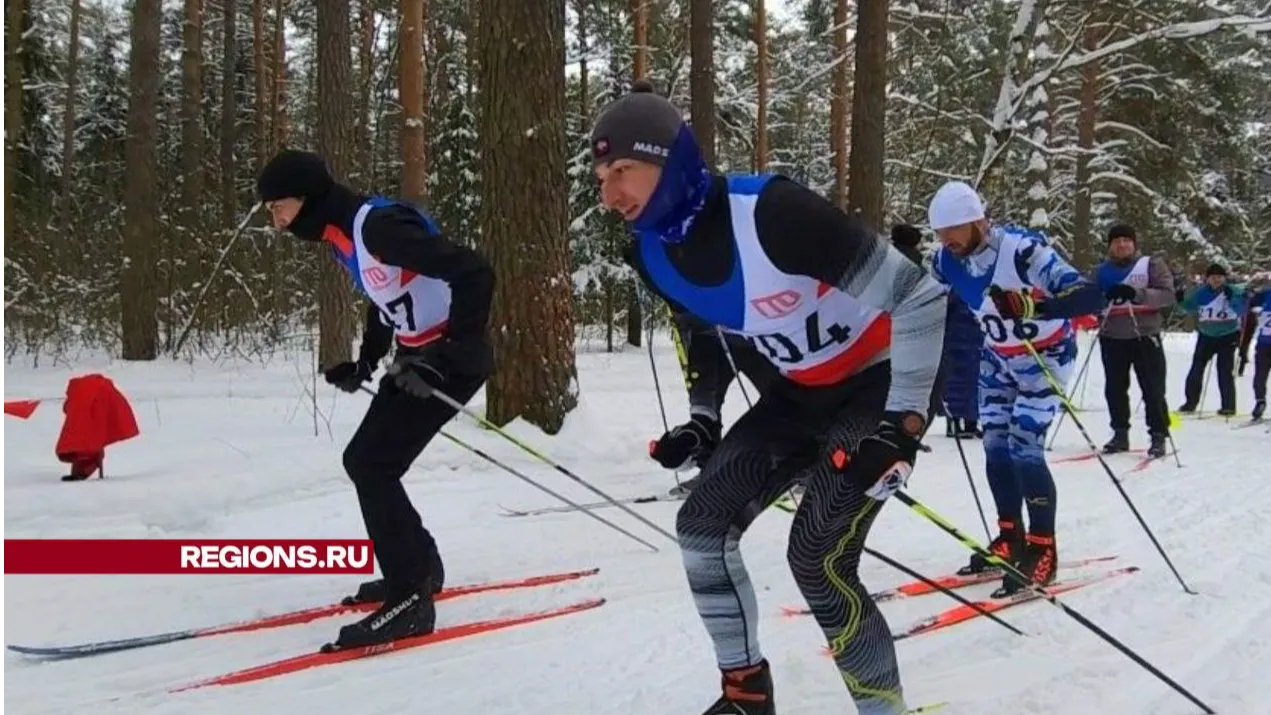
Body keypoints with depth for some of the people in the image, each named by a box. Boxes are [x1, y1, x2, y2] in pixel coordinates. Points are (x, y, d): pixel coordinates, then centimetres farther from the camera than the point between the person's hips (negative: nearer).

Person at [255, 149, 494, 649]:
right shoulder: (342, 236, 6)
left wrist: (451, 352, -28)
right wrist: (364, 364, 15)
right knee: (363, 462, 15)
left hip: (451, 360, -10)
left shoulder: (378, 225, -24)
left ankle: (410, 598, -9)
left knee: (371, 464, -14)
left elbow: (473, 273, -28)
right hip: (417, 356, 10)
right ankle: (419, 568, 31)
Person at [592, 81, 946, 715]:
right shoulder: (652, 253, -8)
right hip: (800, 393, 8)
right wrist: (702, 420, 10)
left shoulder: (770, 211, -33)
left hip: (878, 385, -8)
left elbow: (917, 297, -28)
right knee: (702, 525, 3)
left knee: (817, 560, -17)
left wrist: (904, 422, -27)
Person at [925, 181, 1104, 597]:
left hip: (1046, 355, -6)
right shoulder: (948, 260, -14)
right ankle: (1010, 539, 18)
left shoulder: (1022, 251, -34)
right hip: (999, 356, 6)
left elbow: (1090, 297, -42)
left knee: (1024, 447, -14)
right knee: (995, 444, 4)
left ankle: (1042, 550, -4)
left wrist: (1032, 306, -57)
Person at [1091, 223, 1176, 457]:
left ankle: (1158, 436, 3)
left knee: (1153, 389, -3)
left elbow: (1167, 295, -9)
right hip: (1112, 337, 3)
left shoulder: (1152, 264, 0)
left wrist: (1136, 293, -24)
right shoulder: (1101, 271, 9)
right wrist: (1103, 297, -12)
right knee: (1115, 389, 7)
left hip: (1145, 336, -3)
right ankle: (1120, 434, 19)